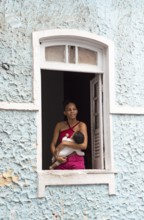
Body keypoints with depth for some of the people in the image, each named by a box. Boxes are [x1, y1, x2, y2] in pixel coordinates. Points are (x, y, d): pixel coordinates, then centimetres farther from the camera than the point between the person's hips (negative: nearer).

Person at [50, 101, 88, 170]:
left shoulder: (81, 125, 1)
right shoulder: (59, 125, 10)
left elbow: (84, 145, -11)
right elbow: (53, 144, 8)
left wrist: (64, 143, -11)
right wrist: (56, 156, -10)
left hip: (76, 162, -2)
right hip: (61, 161, 2)